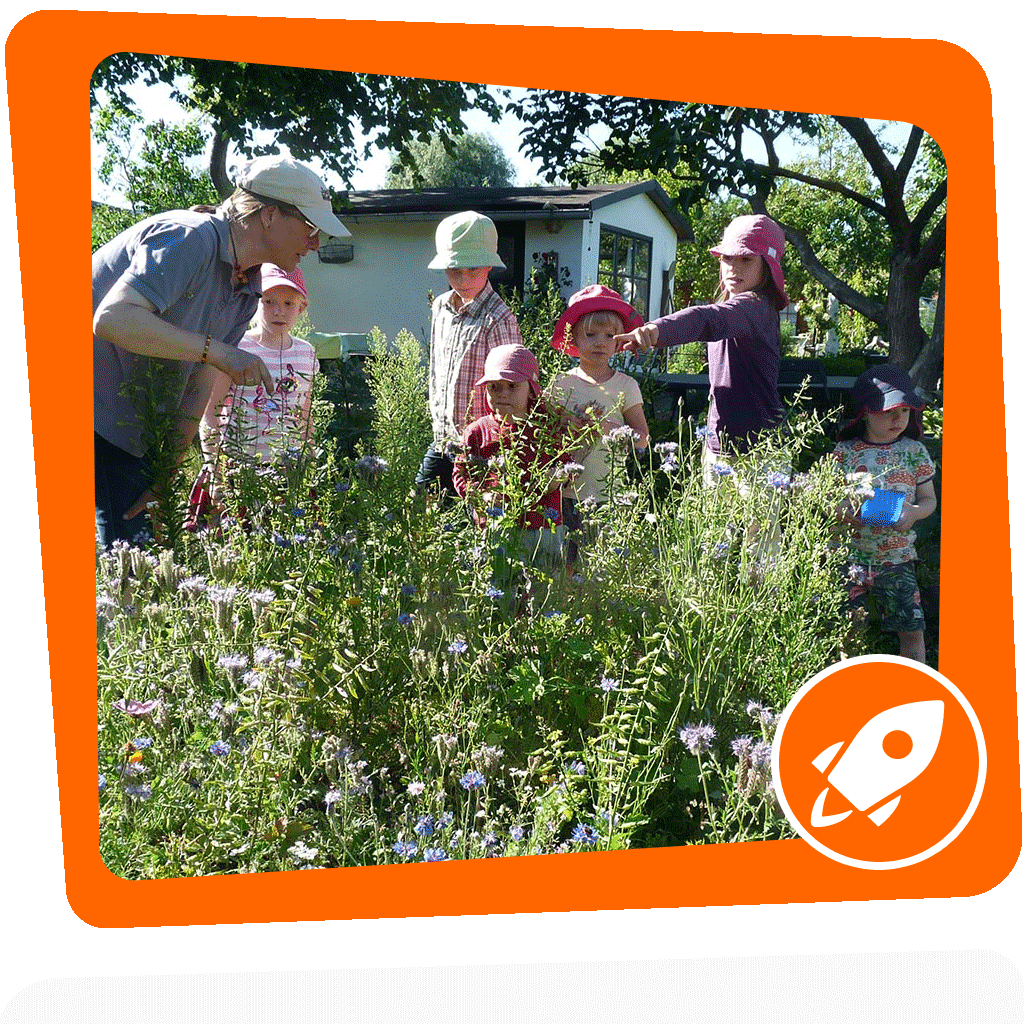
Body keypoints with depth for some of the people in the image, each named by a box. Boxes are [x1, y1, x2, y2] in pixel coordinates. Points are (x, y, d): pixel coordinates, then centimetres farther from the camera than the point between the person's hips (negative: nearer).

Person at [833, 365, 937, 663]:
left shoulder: (914, 451, 3)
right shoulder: (845, 450, -2)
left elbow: (929, 498, 8)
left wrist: (914, 512, -14)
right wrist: (843, 511, -18)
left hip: (896, 557, 1)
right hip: (849, 554, -1)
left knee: (912, 628, 0)